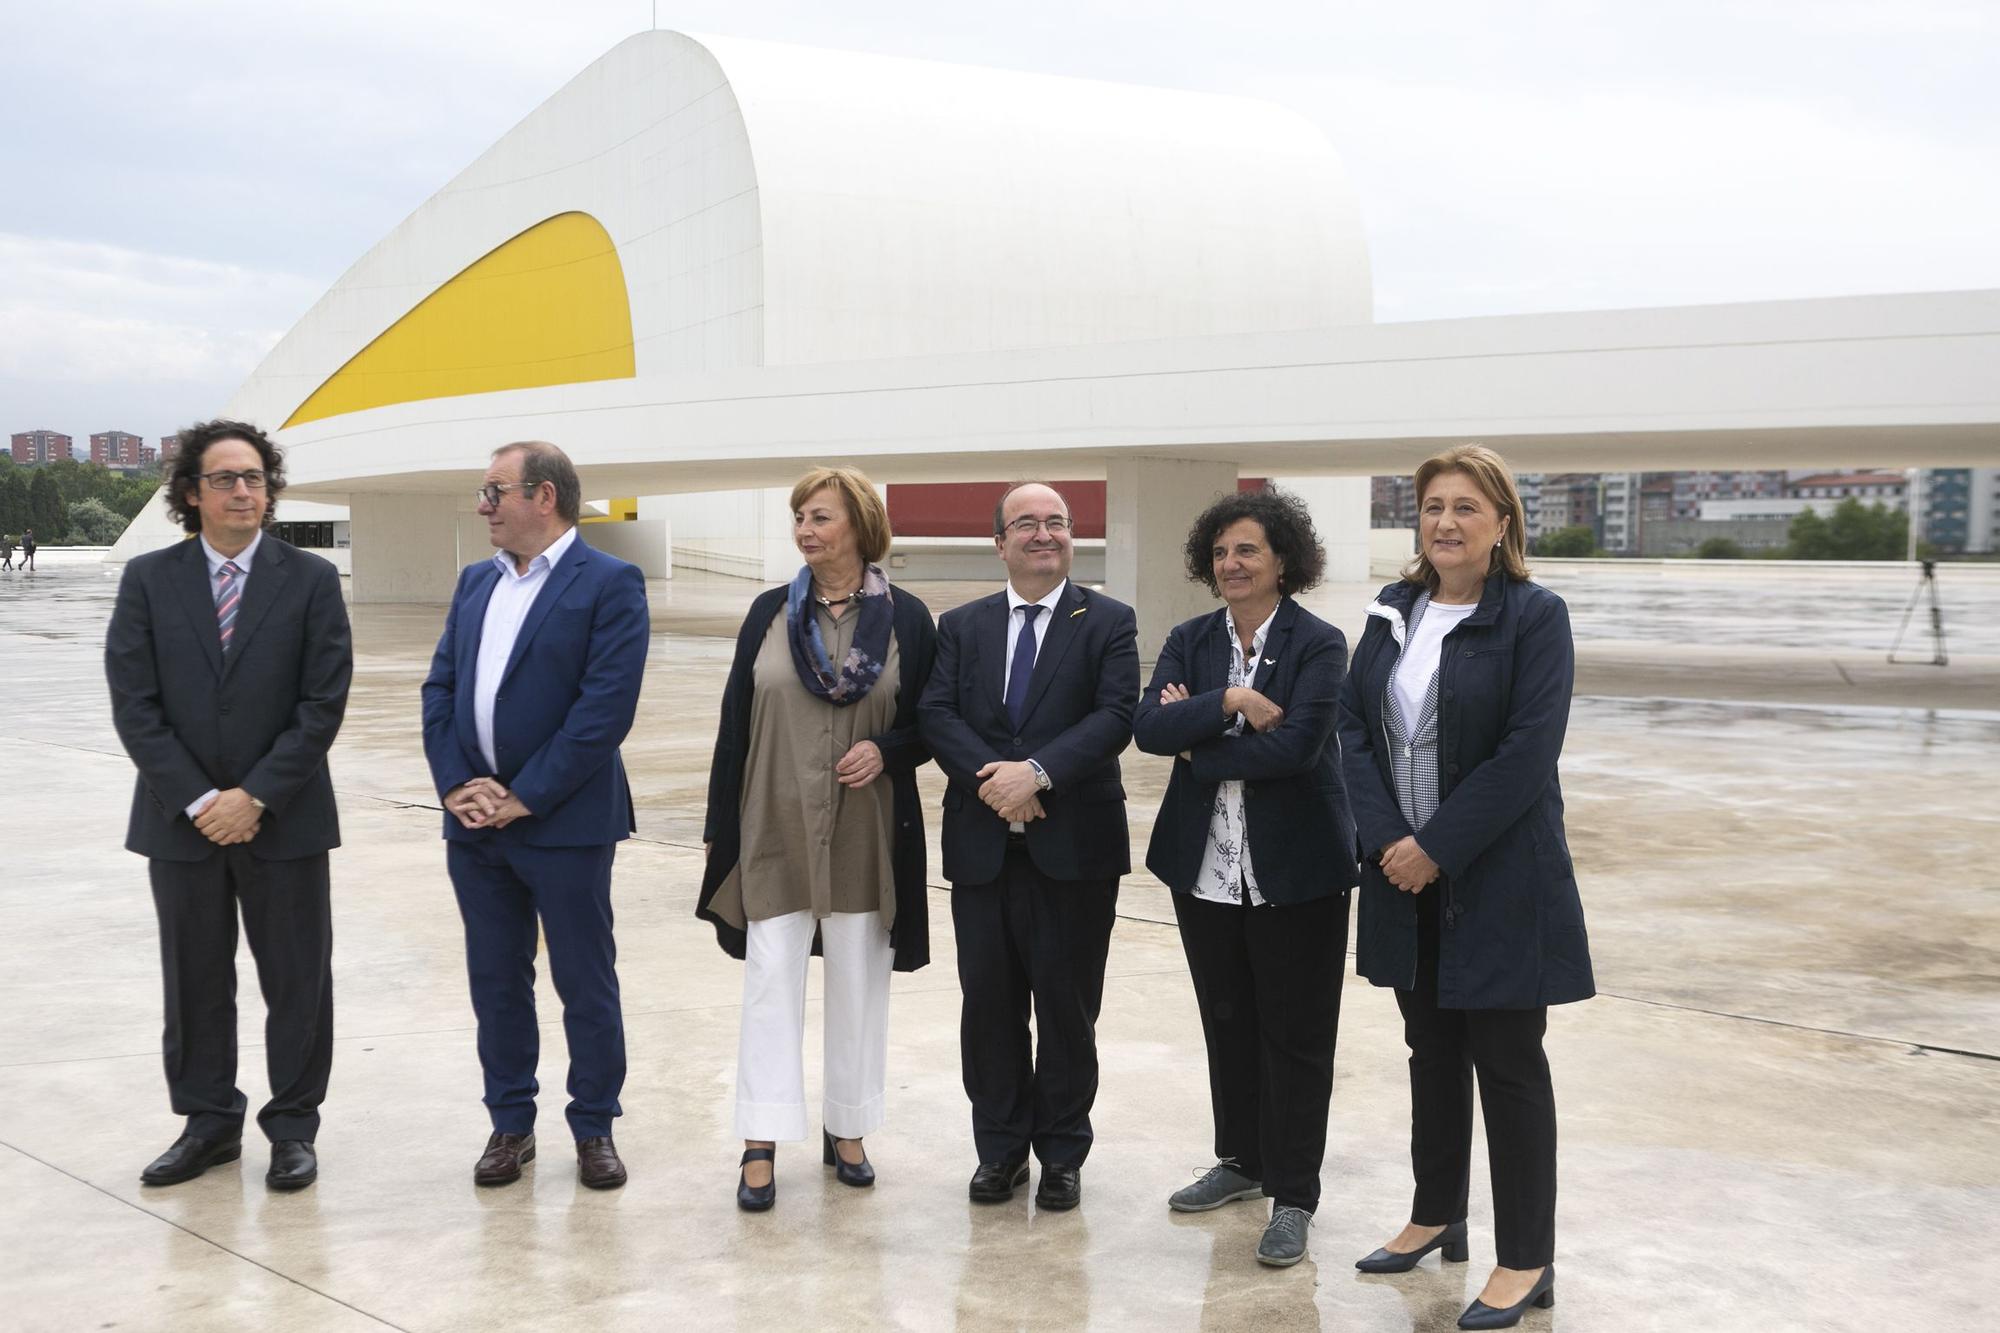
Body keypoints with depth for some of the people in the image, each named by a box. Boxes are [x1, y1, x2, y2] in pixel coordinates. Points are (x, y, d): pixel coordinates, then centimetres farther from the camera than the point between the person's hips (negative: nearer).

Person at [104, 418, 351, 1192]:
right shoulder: (148, 580, 2)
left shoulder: (311, 580, -2)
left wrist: (256, 796, -12)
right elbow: (134, 705, -3)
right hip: (180, 819, 1)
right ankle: (209, 1123, 25)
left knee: (297, 981, 6)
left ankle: (293, 1127, 19)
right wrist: (197, 799, -11)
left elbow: (323, 703, -6)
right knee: (195, 981, 11)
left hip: (284, 819, -1)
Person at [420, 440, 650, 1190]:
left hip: (564, 823, -6)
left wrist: (525, 797, -16)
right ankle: (510, 1125, 26)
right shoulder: (475, 582, 12)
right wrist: (454, 784, -5)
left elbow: (605, 709, -17)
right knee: (496, 981, 13)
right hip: (474, 822, 6)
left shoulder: (610, 585, -9)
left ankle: (594, 1129, 20)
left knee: (586, 984, 5)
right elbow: (439, 688, 9)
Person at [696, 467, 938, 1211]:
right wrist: (718, 826, 3)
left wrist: (886, 750, -17)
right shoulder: (770, 613, 3)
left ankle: (847, 1130, 24)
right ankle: (761, 1145, 6)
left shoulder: (906, 618, -1)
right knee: (770, 978, 0)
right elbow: (735, 723, 5)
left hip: (867, 833, 0)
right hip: (776, 828, 1)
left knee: (858, 980, 9)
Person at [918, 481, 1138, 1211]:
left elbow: (1115, 715, -11)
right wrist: (992, 778, -18)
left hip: (1074, 844, -2)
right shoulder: (962, 626, 10)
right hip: (982, 843, 2)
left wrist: (1038, 772, -22)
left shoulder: (1109, 622, 2)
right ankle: (1000, 1148, 23)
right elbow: (936, 713, -2)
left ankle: (1061, 1155, 20)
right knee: (989, 1002, 8)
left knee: (1067, 1006, 5)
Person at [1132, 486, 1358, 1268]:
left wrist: (1196, 746, -12)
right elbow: (1148, 727, -8)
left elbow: (1296, 743, -21)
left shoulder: (1318, 645, -8)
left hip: (1294, 869, -5)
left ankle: (1293, 1196, 14)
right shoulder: (1190, 641, 6)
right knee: (1227, 1022, 17)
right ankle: (1241, 1161, 34)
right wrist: (1229, 701, -21)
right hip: (1205, 865, 5)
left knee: (1295, 1034, 4)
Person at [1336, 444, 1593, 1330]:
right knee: (1432, 1052, 17)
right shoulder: (1393, 612, 7)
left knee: (1507, 1064, 2)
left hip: (1497, 880, -5)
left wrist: (1437, 848, -17)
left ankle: (1527, 1262, 13)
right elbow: (1353, 725, 2)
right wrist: (1387, 840, -11)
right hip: (1404, 871, 5)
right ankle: (1436, 1217, 33)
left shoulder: (1535, 617, -9)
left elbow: (1527, 754, -17)